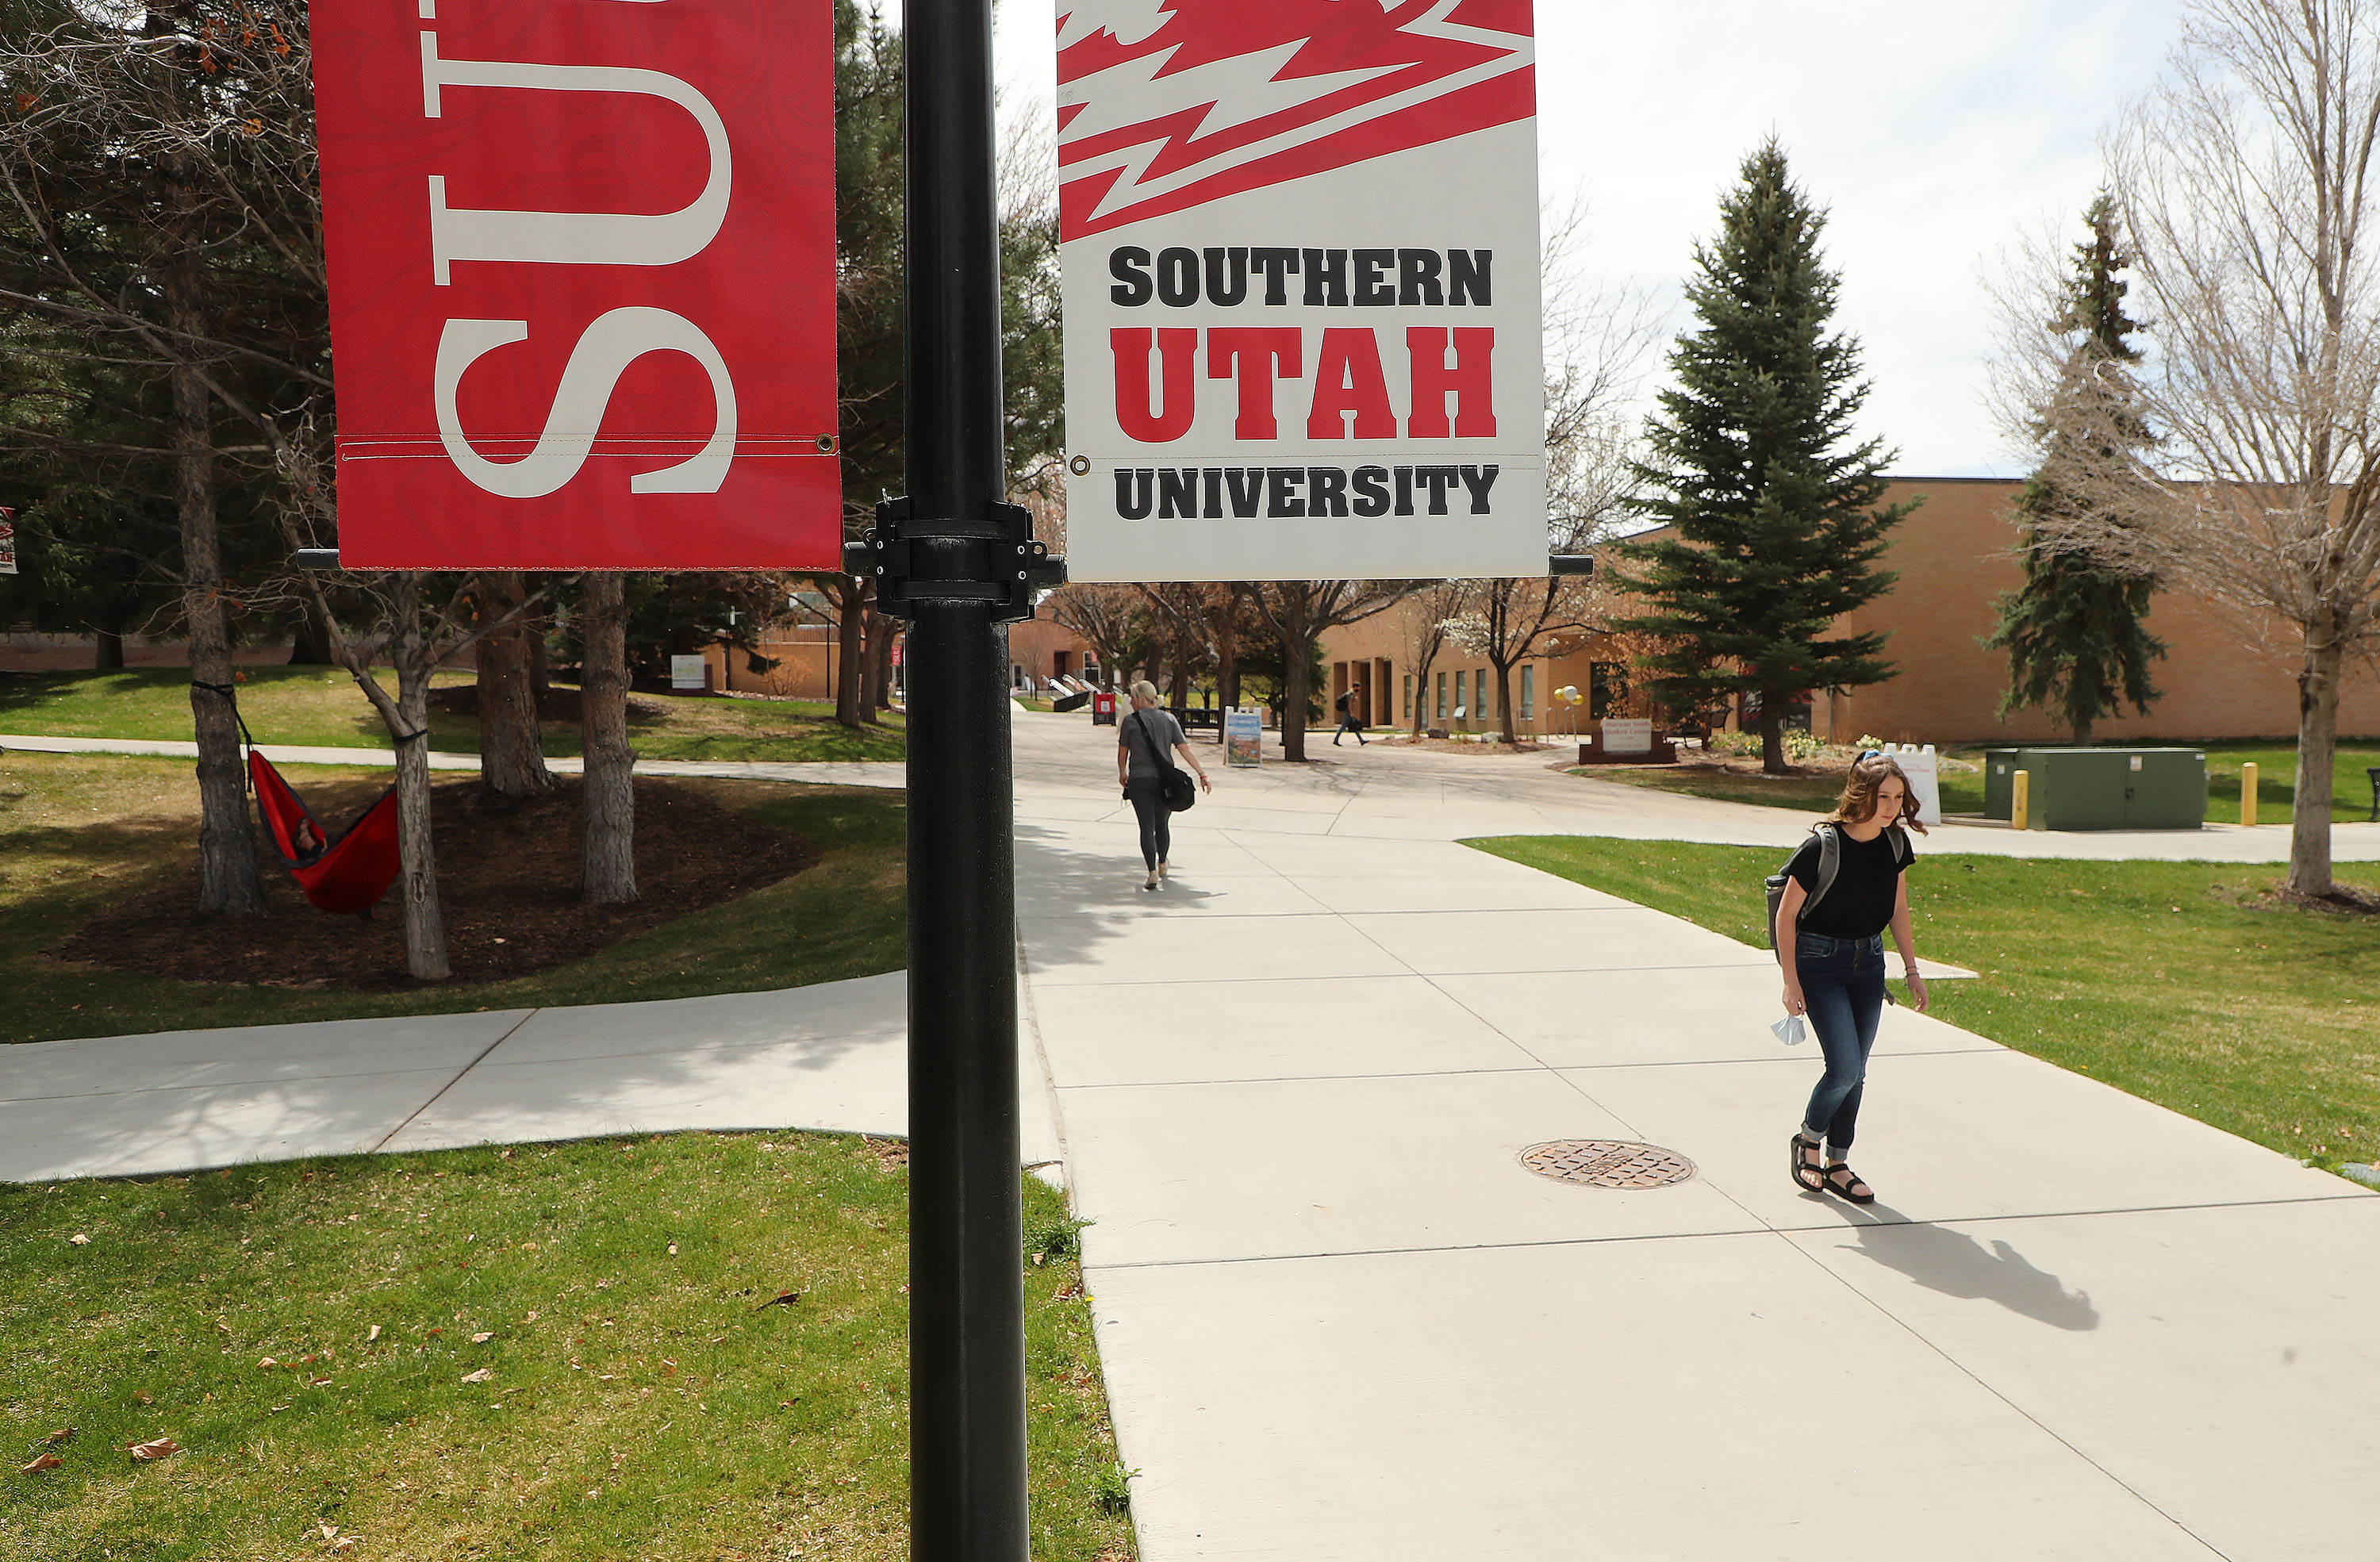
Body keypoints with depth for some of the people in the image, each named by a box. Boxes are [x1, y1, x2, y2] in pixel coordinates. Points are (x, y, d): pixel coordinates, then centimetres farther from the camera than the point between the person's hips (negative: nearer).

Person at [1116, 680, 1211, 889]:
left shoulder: (1130, 721, -4)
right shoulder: (1168, 719, 4)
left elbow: (1122, 753, 4)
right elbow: (1185, 749, -2)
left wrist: (1122, 774, 22)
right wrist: (1202, 774, -2)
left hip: (1139, 780, -3)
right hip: (1165, 780, 3)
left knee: (1147, 827, -5)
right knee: (1163, 824, 19)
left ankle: (1153, 872, -19)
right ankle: (1162, 865, 38)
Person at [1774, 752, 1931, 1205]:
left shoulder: (1895, 842, -4)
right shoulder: (1823, 847, -22)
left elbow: (1898, 909, 11)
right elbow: (1787, 915, -14)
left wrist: (1912, 969, 11)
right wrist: (1791, 981, -13)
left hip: (1869, 960, 6)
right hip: (1819, 960, -5)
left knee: (1854, 1070, 8)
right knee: (1846, 1066, -11)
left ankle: (1837, 1164, 21)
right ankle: (1808, 1139, 15)